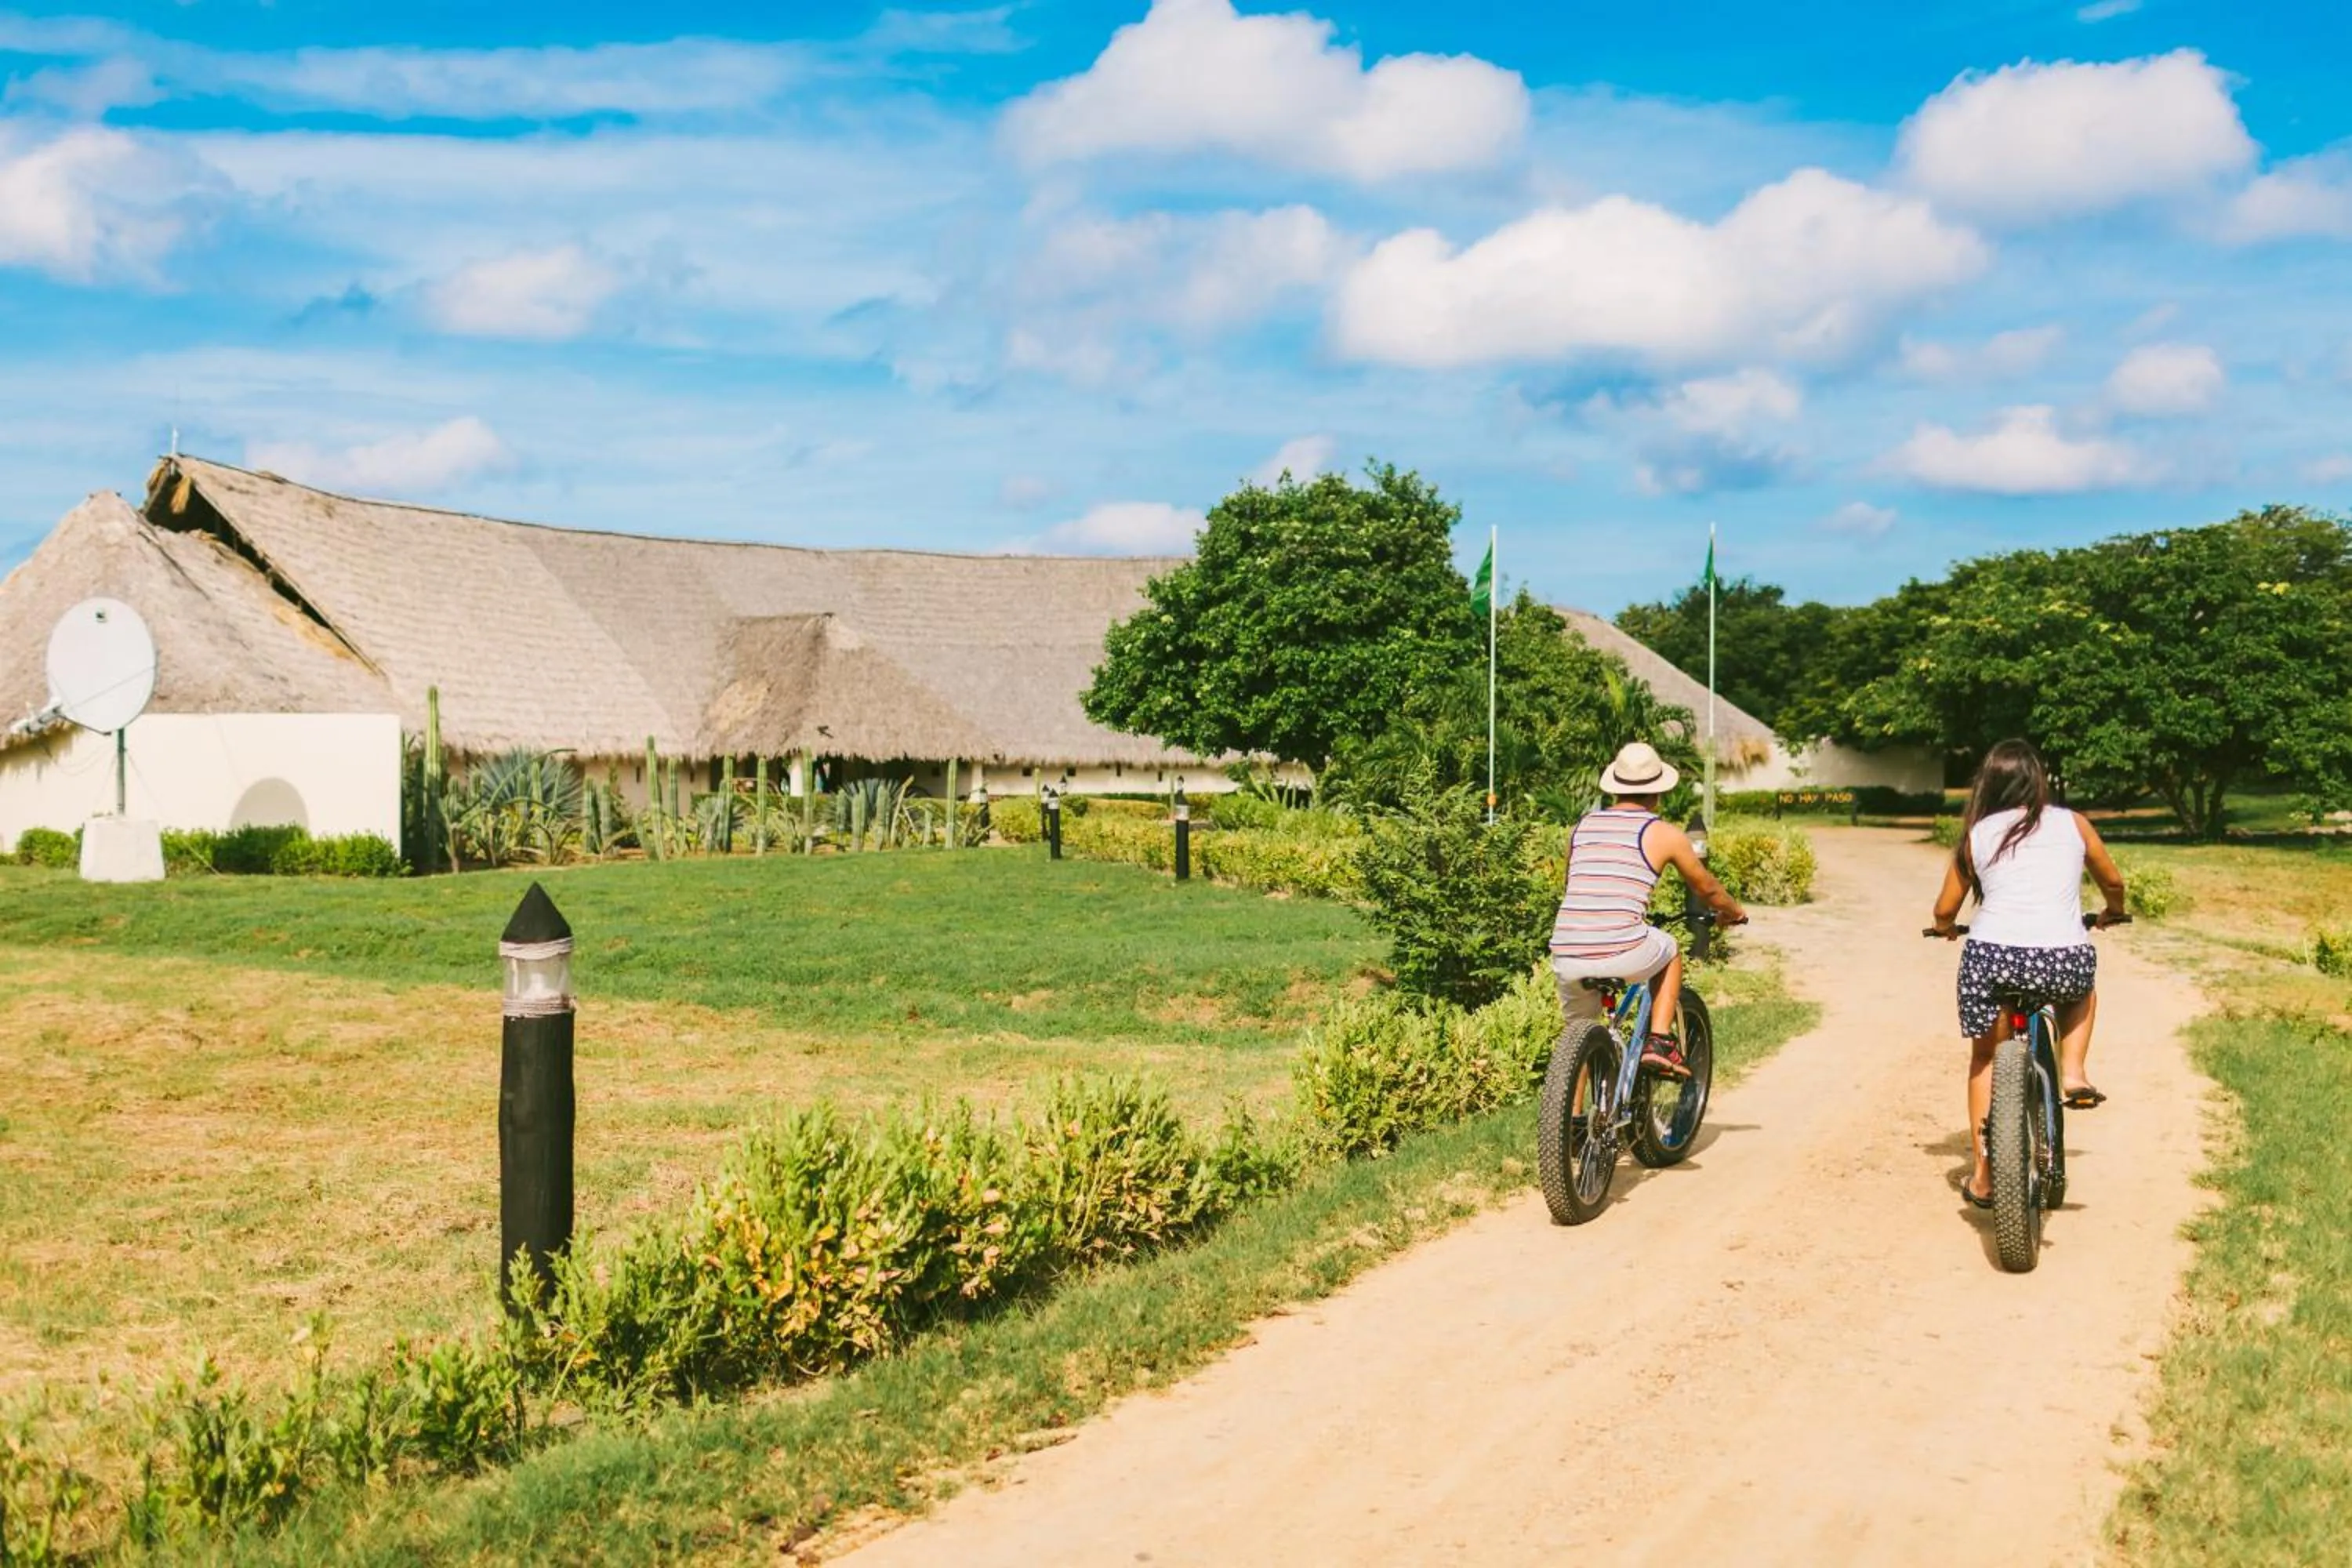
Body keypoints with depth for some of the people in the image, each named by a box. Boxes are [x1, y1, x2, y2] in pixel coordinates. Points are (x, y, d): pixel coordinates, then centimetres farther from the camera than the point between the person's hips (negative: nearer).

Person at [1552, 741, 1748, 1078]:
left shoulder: (1583, 826, 18)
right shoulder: (1664, 834, 7)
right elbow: (1707, 889, 22)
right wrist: (1734, 912, 44)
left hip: (1566, 958, 3)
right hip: (1623, 954, -3)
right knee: (1670, 950, 29)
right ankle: (1660, 1042, 20)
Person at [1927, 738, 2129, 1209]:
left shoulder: (1976, 834, 14)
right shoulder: (2073, 824, 15)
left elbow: (1945, 911, 18)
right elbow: (2113, 882, 30)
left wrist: (1946, 928, 42)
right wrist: (2112, 913, 52)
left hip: (1992, 957, 0)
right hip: (2063, 959, 0)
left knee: (1985, 1057, 23)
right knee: (2084, 987, 37)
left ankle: (1983, 1176, 21)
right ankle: (2073, 1072, 15)